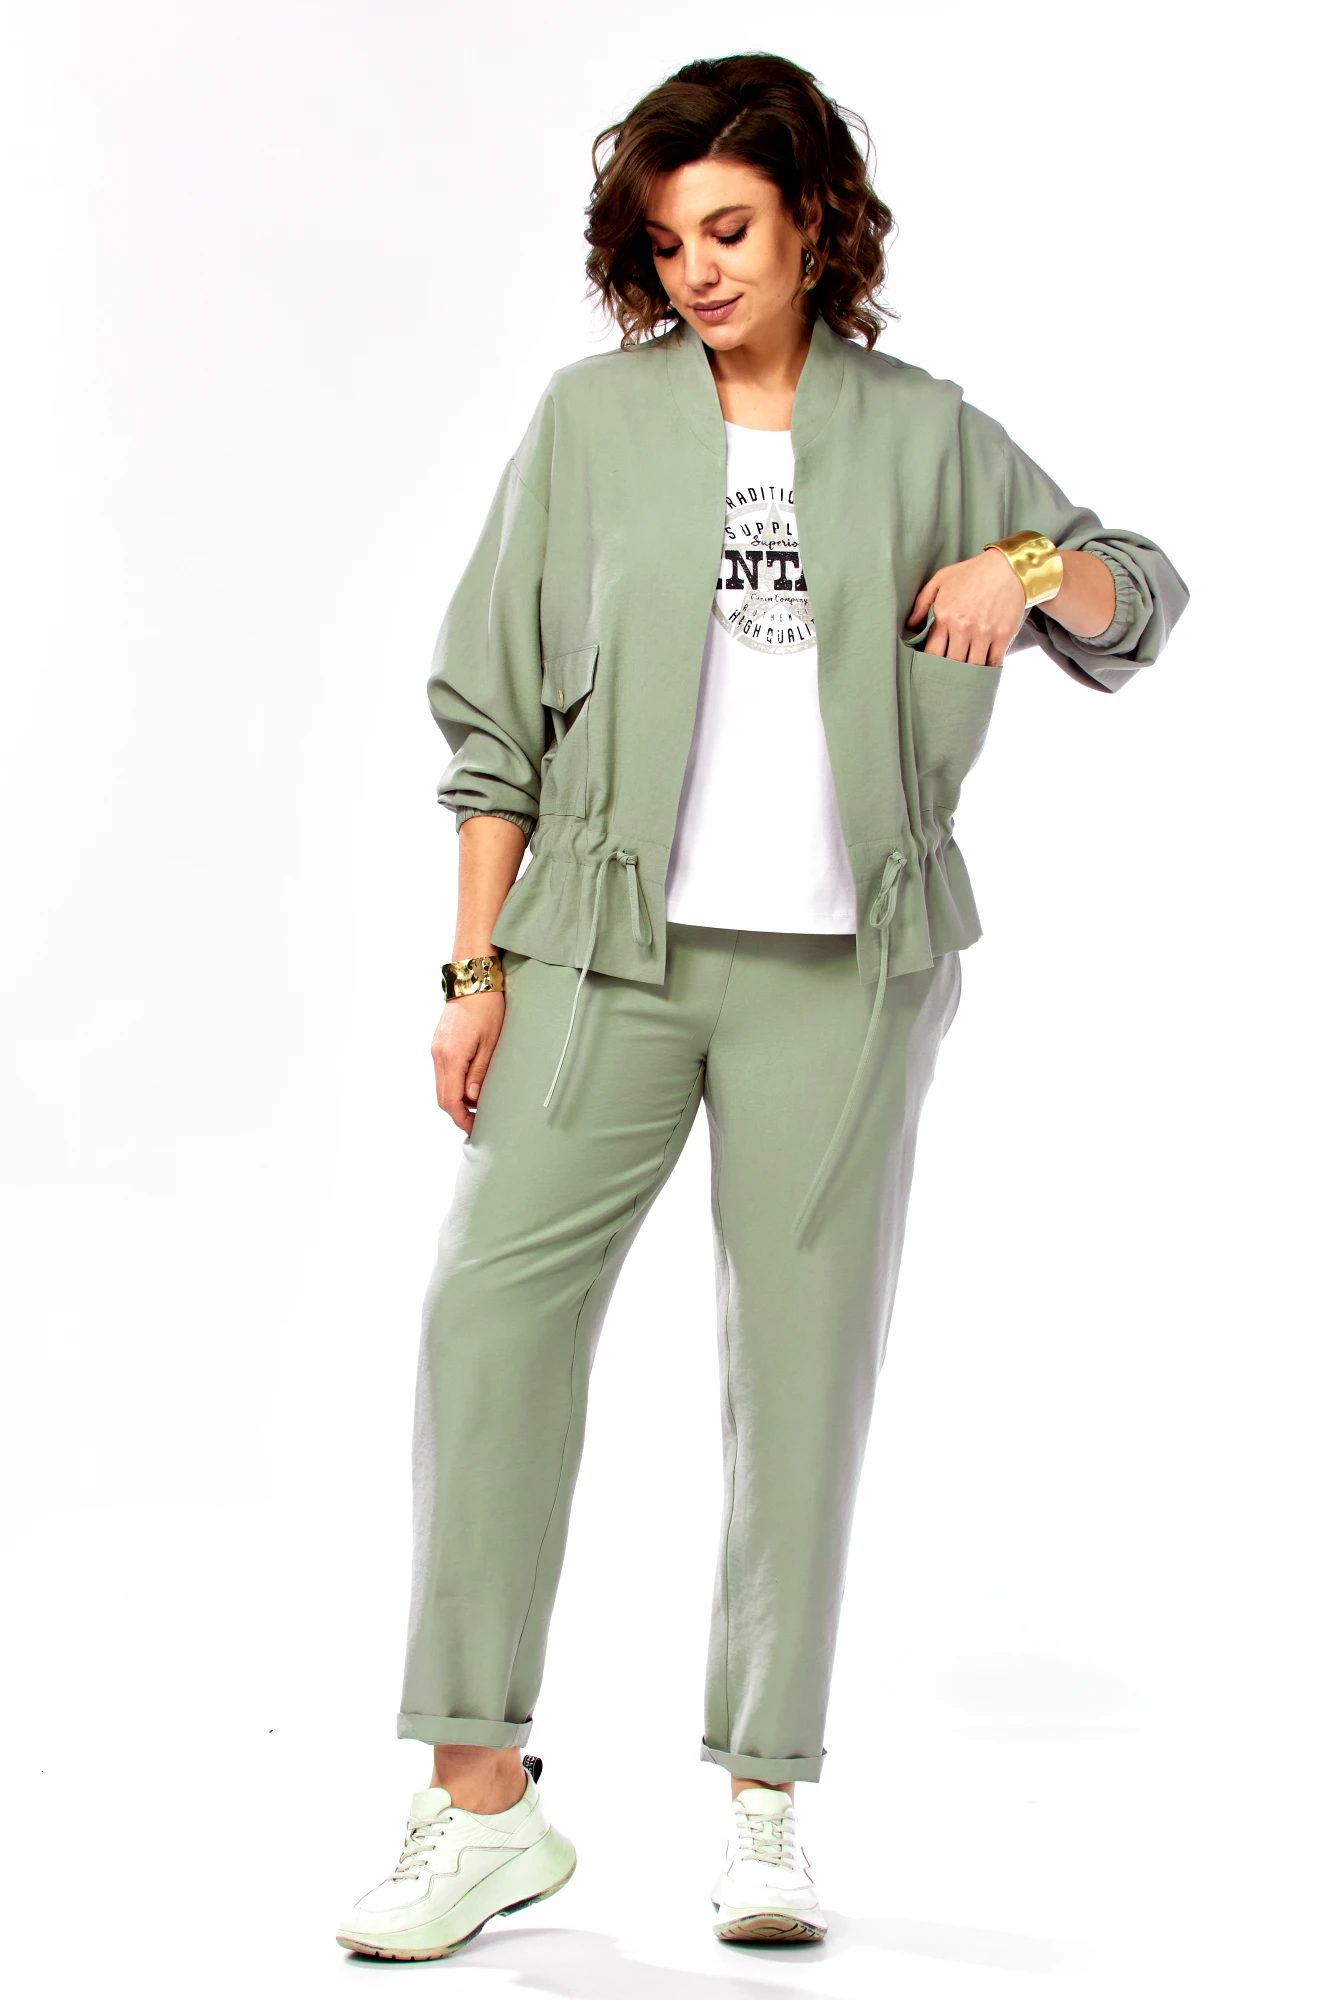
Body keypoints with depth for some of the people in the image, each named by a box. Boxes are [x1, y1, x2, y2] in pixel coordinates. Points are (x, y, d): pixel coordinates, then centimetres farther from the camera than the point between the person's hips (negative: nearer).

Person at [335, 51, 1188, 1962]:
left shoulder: (922, 434, 10)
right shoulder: (591, 418, 8)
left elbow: (1144, 603, 18)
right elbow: (495, 711, 7)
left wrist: (1037, 566, -5)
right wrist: (478, 968, 1)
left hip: (842, 959, 0)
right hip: (611, 942, 0)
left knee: (804, 1356, 1)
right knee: (491, 1302, -13)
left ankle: (765, 1801, 13)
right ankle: (484, 1796, -5)